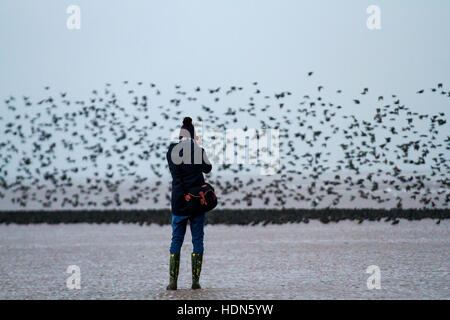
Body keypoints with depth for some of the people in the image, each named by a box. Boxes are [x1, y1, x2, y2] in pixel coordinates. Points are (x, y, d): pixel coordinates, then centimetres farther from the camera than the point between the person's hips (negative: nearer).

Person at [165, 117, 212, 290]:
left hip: (179, 202, 0)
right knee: (198, 240, 5)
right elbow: (208, 168, 14)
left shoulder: (172, 150, -3)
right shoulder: (199, 151, -3)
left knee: (176, 239, 6)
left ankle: (173, 281, -1)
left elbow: (174, 170, 6)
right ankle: (196, 280, 1)